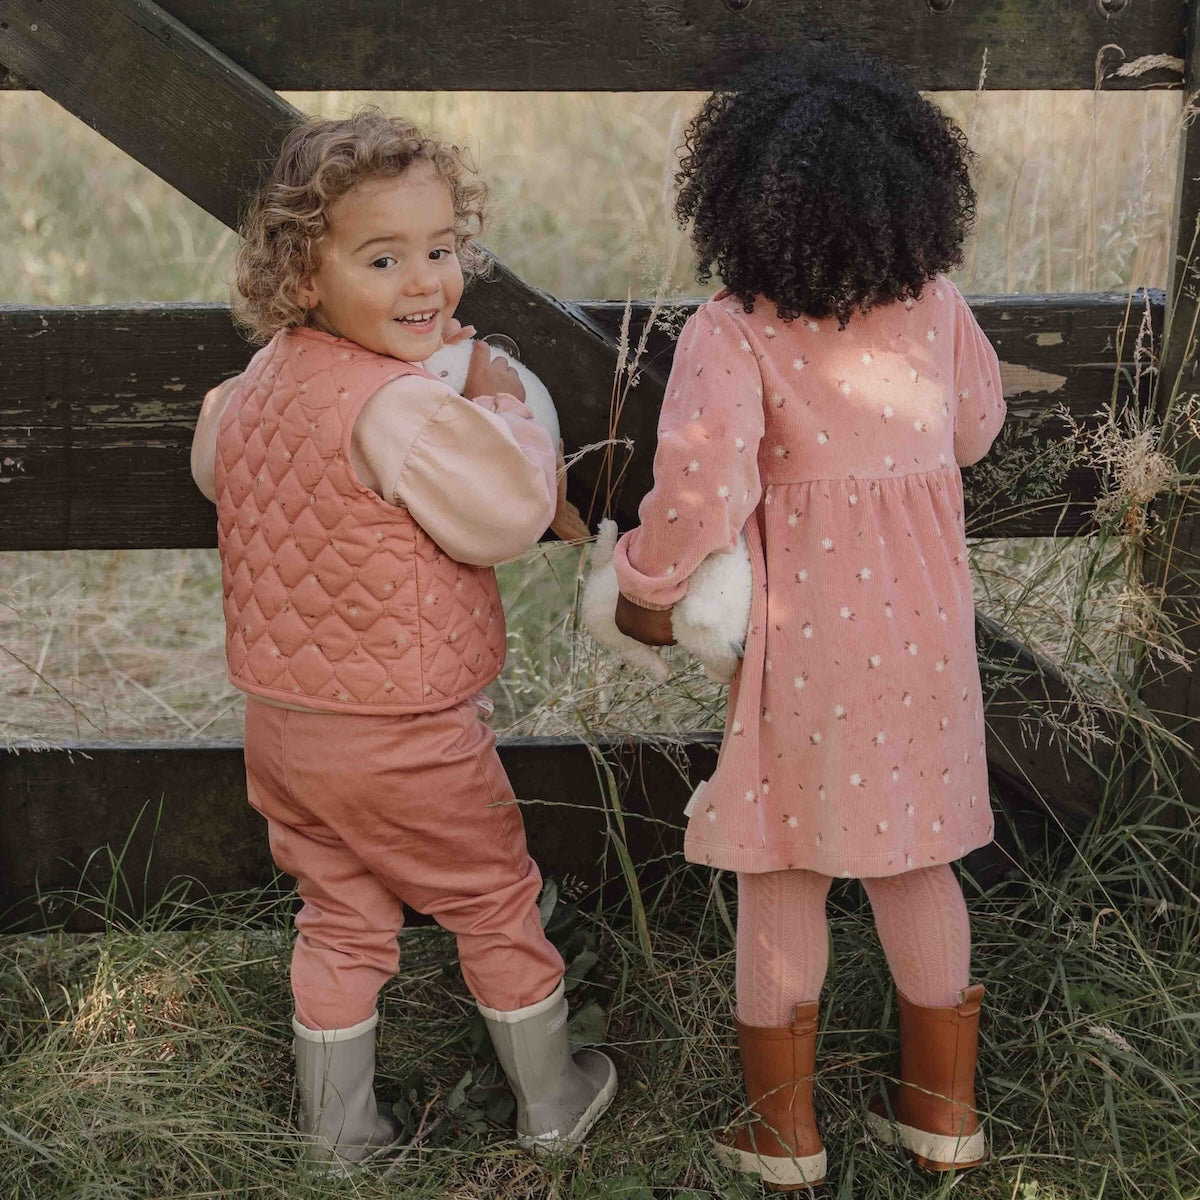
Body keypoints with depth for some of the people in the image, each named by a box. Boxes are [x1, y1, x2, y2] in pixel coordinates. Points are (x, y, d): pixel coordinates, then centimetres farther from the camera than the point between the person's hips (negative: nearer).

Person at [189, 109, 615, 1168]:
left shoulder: (258, 386, 1)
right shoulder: (403, 408, -26)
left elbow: (213, 463, 23)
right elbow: (511, 516, -22)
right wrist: (504, 406, -6)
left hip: (279, 717, 7)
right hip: (401, 738, -7)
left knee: (339, 921, 21)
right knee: (498, 904, 14)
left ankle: (339, 1131, 30)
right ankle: (552, 1102, 30)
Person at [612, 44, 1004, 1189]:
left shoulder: (733, 333, -19)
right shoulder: (939, 310, -4)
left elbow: (702, 484, -30)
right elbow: (974, 428, 13)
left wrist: (644, 589, -14)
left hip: (799, 645, -4)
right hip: (923, 633, 4)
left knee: (783, 875, 12)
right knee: (913, 862, 18)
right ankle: (942, 1105, 31)